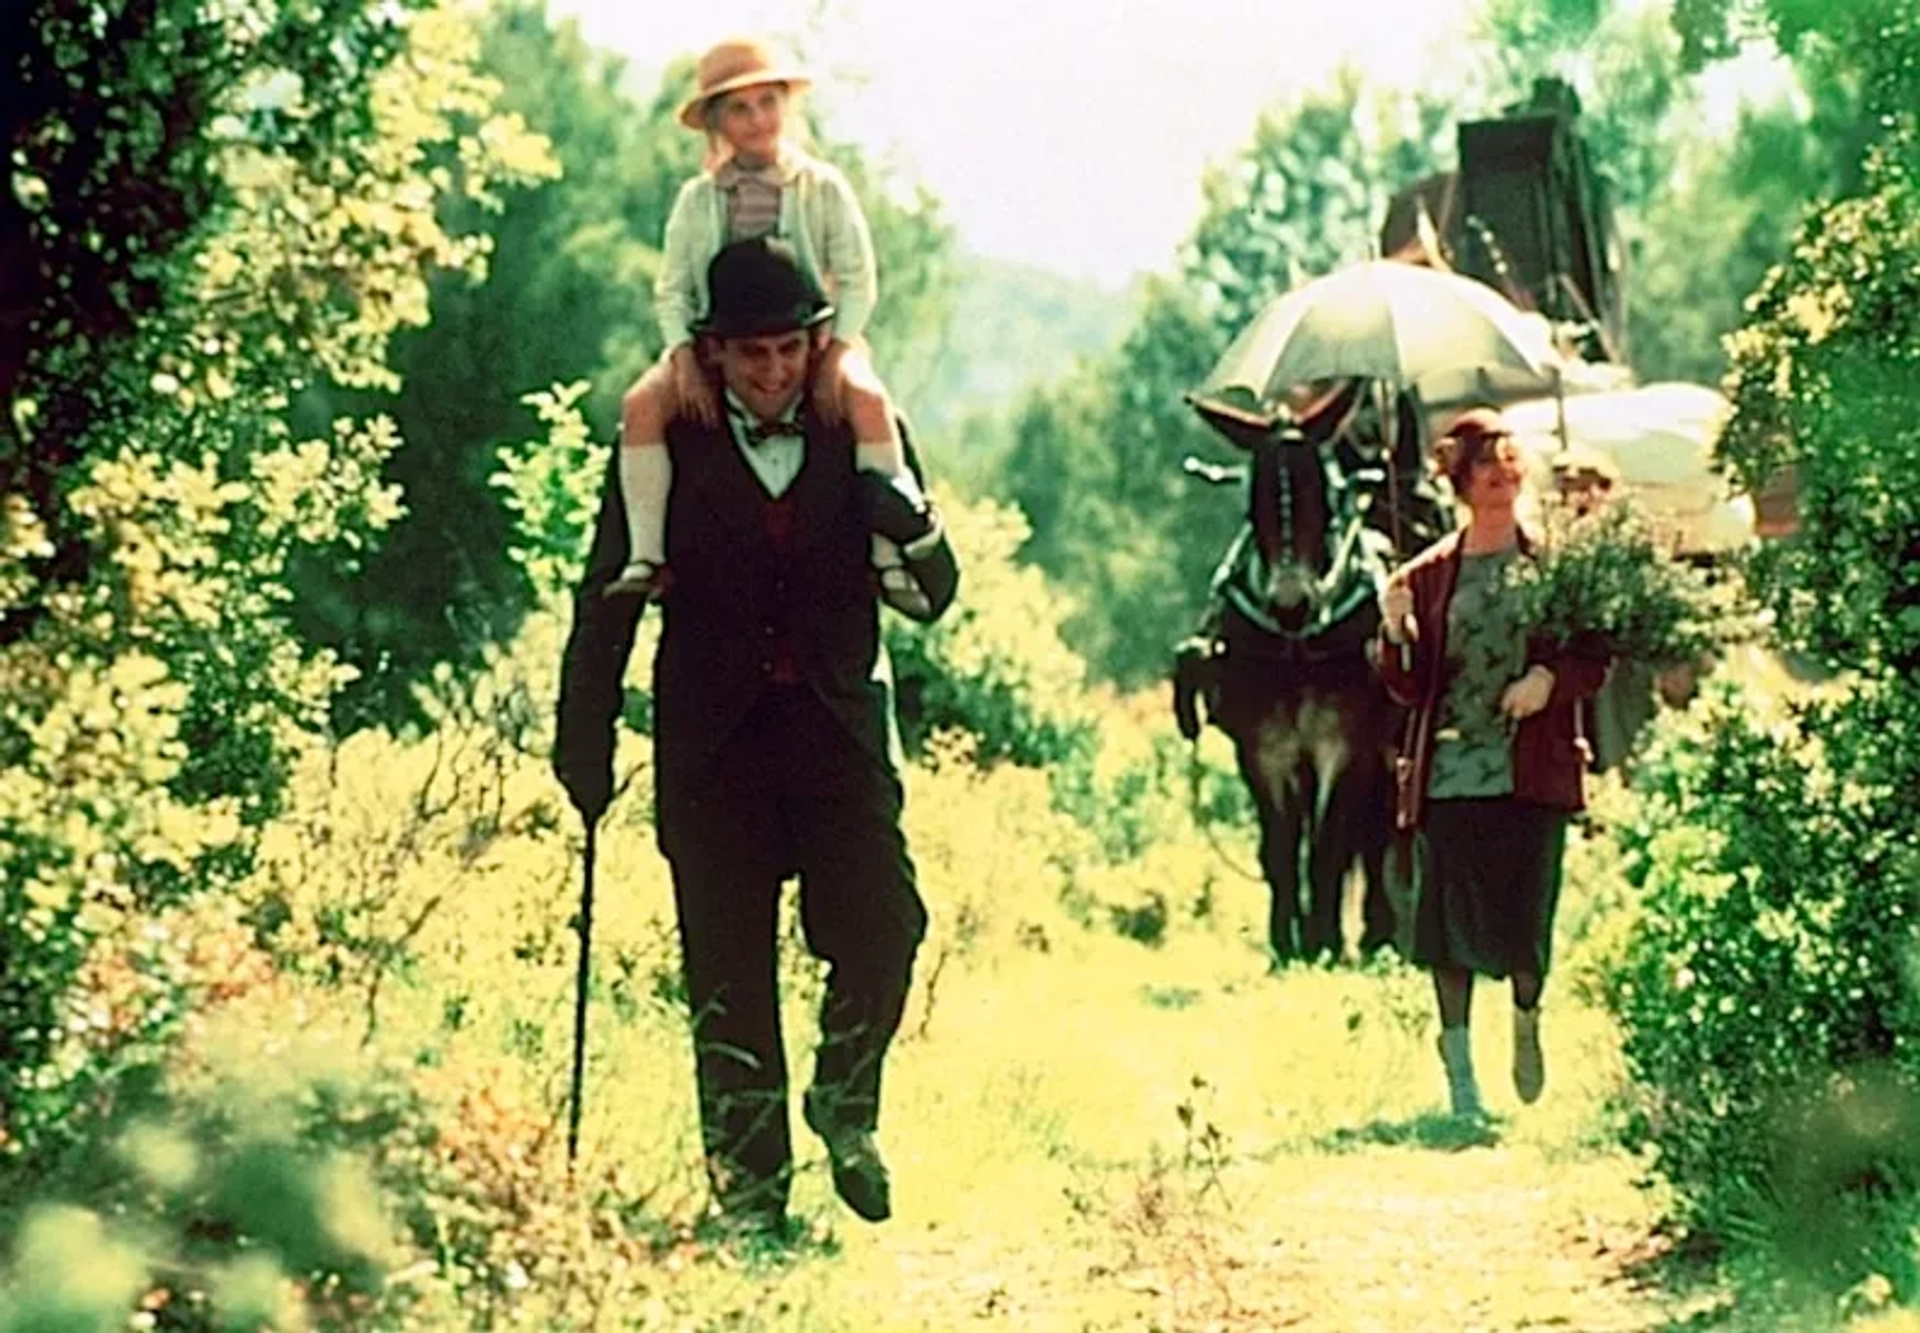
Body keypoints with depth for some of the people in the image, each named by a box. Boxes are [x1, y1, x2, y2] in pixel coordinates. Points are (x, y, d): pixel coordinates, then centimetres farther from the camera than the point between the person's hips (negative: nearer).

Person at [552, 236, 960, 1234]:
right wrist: (585, 742, 1)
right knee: (729, 966, 0)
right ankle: (749, 1186, 8)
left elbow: (935, 596, 6)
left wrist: (913, 535, -16)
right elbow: (608, 600, 5)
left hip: (838, 726, 1)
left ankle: (845, 1107, 16)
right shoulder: (667, 448, 1)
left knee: (881, 929, -12)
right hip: (713, 739, -1)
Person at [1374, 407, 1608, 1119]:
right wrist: (1395, 634, -12)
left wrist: (1551, 678, -13)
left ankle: (1527, 1022, 25)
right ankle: (1458, 1069, 12)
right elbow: (1408, 687, 7)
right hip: (1449, 772, 1)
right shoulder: (1428, 575, 8)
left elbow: (1594, 660, 7)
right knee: (1450, 923, 1)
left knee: (1525, 915, -5)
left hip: (1531, 770, -1)